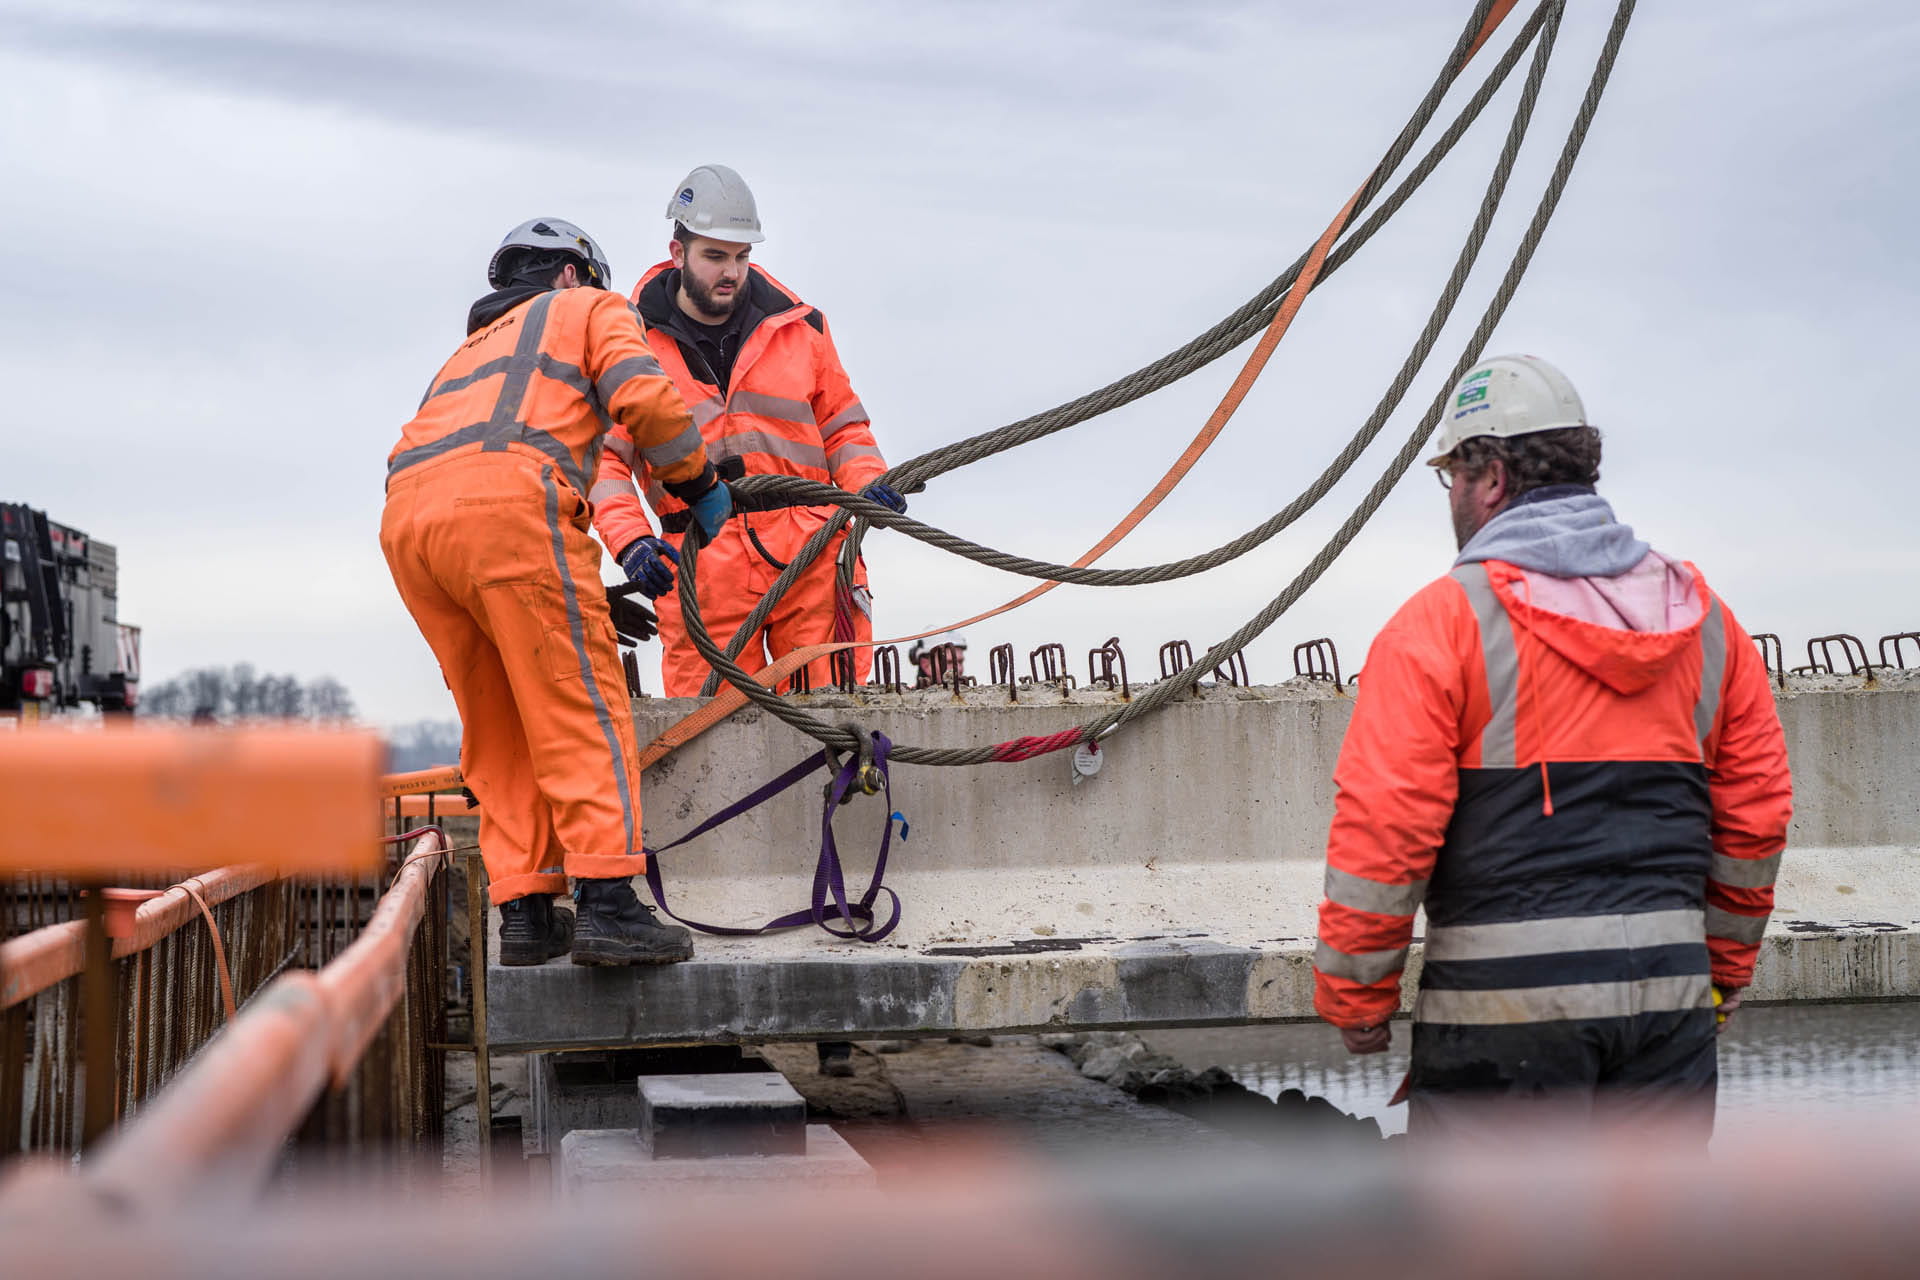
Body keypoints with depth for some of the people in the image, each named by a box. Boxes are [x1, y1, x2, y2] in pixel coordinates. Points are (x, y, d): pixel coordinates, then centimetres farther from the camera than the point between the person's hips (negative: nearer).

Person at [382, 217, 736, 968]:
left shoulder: (472, 348, 42)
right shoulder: (589, 308, 24)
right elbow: (646, 398, 2)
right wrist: (697, 483, 17)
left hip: (406, 523, 7)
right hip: (508, 498, -6)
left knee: (499, 734, 12)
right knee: (580, 713, -6)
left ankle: (525, 914, 9)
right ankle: (608, 906, -14)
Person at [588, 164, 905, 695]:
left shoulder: (799, 326, 12)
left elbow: (841, 423, 19)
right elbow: (604, 455, 2)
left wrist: (866, 481, -2)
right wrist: (629, 539, -14)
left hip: (810, 552, 2)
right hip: (702, 566, -1)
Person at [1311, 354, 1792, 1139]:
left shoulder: (1444, 619, -7)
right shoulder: (1703, 618, 10)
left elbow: (1382, 825, -12)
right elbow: (1756, 814, 13)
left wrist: (1355, 999, -2)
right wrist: (1726, 966, 24)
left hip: (1506, 991, -5)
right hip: (1671, 992, 6)